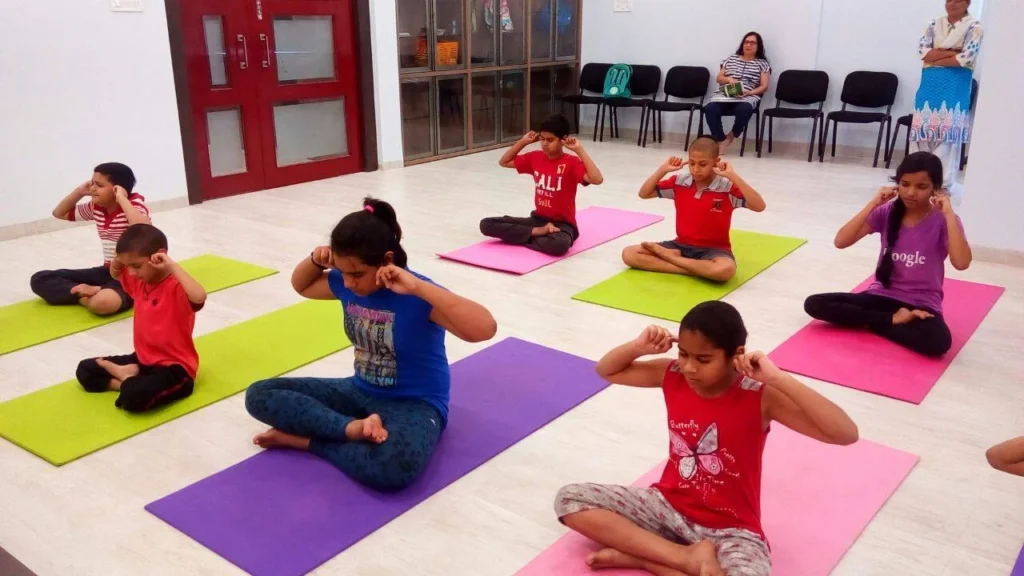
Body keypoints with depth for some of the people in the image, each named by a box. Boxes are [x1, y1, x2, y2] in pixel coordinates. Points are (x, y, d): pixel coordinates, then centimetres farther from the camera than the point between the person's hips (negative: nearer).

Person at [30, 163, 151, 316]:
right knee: (40, 279, 1)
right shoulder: (96, 207, 7)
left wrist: (122, 199, -29)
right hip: (108, 271, 9)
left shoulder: (134, 204, -15)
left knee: (103, 302, -43)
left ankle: (93, 292, -11)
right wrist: (79, 191, 5)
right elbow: (59, 213, 21)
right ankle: (89, 293, -13)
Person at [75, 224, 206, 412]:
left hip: (174, 367, -9)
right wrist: (119, 259, 3)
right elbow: (115, 273, 26)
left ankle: (127, 379, -2)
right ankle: (129, 380, -6)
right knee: (85, 370, 10)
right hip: (143, 359, 9)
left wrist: (172, 266, -39)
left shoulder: (177, 287, -23)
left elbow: (199, 297, -47)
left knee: (133, 397, -34)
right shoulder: (139, 281, 4)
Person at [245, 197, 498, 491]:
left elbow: (485, 329, -39)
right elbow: (301, 285, 20)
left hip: (415, 404, -7)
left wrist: (418, 287, -40)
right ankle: (353, 428, -21)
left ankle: (304, 438, -16)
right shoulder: (346, 282, -3)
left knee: (395, 466, -41)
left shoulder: (418, 296, -23)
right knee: (259, 395, -4)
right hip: (361, 392, 7)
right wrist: (315, 261, -6)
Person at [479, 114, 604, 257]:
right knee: (486, 224, -9)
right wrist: (523, 141, 3)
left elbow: (597, 179, -30)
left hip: (562, 223, -5)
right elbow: (504, 162, 15)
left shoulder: (571, 163, -13)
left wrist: (579, 150, -28)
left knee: (559, 245, -43)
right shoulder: (535, 157, 3)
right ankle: (537, 232, -13)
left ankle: (522, 237, -15)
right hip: (538, 219, 5)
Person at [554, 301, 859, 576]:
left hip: (730, 528, -4)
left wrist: (778, 378, -36)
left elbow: (846, 434, -30)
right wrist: (639, 346, -14)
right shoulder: (672, 375, -8)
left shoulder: (759, 398, -21)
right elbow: (606, 370, 8)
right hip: (668, 504, 5)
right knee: (569, 499, -10)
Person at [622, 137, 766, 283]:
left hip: (713, 250, -3)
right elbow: (644, 194, 4)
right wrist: (663, 170, -9)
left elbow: (759, 206, -25)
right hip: (681, 245, 4)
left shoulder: (727, 188, -12)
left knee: (726, 270, -41)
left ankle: (667, 255, -18)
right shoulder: (679, 182, -1)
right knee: (629, 254, -13)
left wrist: (734, 177, -28)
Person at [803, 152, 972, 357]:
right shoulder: (886, 212, -2)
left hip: (921, 305, -3)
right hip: (882, 296, 3)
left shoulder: (943, 220, -9)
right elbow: (840, 242, -13)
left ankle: (870, 321, -13)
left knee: (939, 342, -36)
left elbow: (961, 263, -27)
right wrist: (873, 204, -16)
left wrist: (949, 214, -22)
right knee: (814, 304, -16)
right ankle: (893, 319, -11)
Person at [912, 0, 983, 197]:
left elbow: (966, 59, -12)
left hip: (956, 86, -4)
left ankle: (944, 182, -1)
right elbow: (924, 53, -2)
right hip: (930, 84, 4)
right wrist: (953, 51, -9)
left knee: (948, 132, -6)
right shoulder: (934, 25, 12)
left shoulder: (974, 26, 0)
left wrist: (936, 58, -6)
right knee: (925, 128, 3)